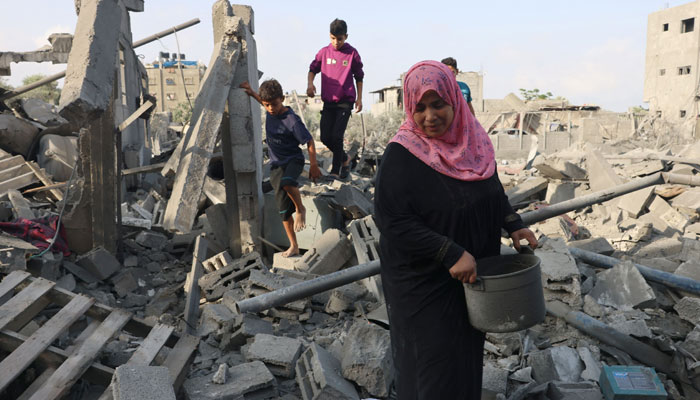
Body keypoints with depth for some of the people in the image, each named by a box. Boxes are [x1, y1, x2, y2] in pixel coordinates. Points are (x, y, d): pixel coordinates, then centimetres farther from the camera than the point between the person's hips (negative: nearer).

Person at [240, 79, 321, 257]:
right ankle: (293, 246, 12)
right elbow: (265, 103, 28)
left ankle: (300, 209, -13)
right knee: (283, 207, 4)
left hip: (293, 160, -6)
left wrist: (314, 166, -13)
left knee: (286, 181, -42)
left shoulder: (292, 120, -19)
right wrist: (252, 93, 18)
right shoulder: (270, 112, 1)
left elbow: (309, 142, -13)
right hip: (276, 164, 6)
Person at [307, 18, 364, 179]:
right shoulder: (324, 52, 3)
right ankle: (345, 158, 27)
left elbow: (359, 77, 7)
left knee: (336, 136, -13)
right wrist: (310, 83, -6)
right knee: (325, 137, 2)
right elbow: (313, 68, 14)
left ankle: (335, 171, -3)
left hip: (345, 101, -3)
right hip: (328, 101, 4)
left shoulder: (352, 54, -2)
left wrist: (359, 98, 3)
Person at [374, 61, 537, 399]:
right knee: (434, 362, 8)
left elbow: (493, 190, 13)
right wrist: (452, 255, -27)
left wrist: (514, 225, -2)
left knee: (468, 350, 22)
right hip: (423, 282, -6)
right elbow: (392, 220, -24)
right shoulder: (401, 154, -20)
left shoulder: (472, 139, -2)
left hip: (472, 275, 6)